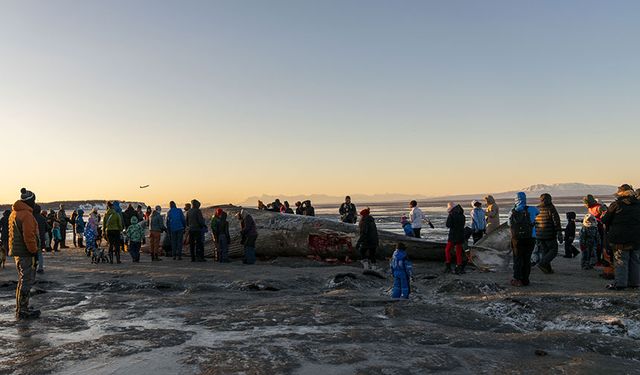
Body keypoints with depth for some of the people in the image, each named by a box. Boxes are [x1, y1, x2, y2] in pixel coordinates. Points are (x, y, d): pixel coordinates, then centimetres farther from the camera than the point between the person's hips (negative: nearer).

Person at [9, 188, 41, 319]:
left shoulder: (14, 213, 16)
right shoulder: (26, 214, -17)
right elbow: (29, 236, -22)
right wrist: (34, 251, -16)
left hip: (17, 252, 10)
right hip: (25, 253, -10)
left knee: (23, 280, 18)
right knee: (26, 281, -6)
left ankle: (21, 309, 26)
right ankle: (22, 311, -3)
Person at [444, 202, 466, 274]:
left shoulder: (451, 215, -12)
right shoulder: (462, 215, 8)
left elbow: (448, 225, -12)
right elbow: (463, 224, 16)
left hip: (453, 236, -6)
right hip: (461, 236, 6)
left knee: (447, 250, 8)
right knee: (459, 251, 10)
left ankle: (448, 266, 2)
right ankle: (459, 267, 8)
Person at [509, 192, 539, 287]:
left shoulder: (513, 212, -1)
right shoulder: (531, 210, -3)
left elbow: (509, 224, 10)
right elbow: (538, 212, 20)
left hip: (517, 239, 0)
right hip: (530, 238, 0)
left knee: (517, 259, 7)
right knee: (527, 259, 9)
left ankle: (517, 279, 4)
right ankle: (525, 280, 12)